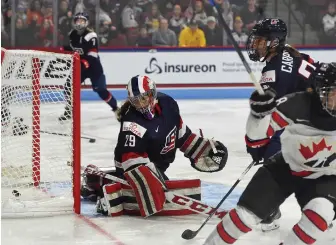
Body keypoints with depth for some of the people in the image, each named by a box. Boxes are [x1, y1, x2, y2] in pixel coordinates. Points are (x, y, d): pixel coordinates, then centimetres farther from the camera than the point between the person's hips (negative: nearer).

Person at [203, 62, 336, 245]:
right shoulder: (298, 105, -28)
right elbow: (256, 132, -25)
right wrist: (260, 112, -44)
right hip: (286, 167, -1)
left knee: (320, 213, -28)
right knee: (246, 214, -4)